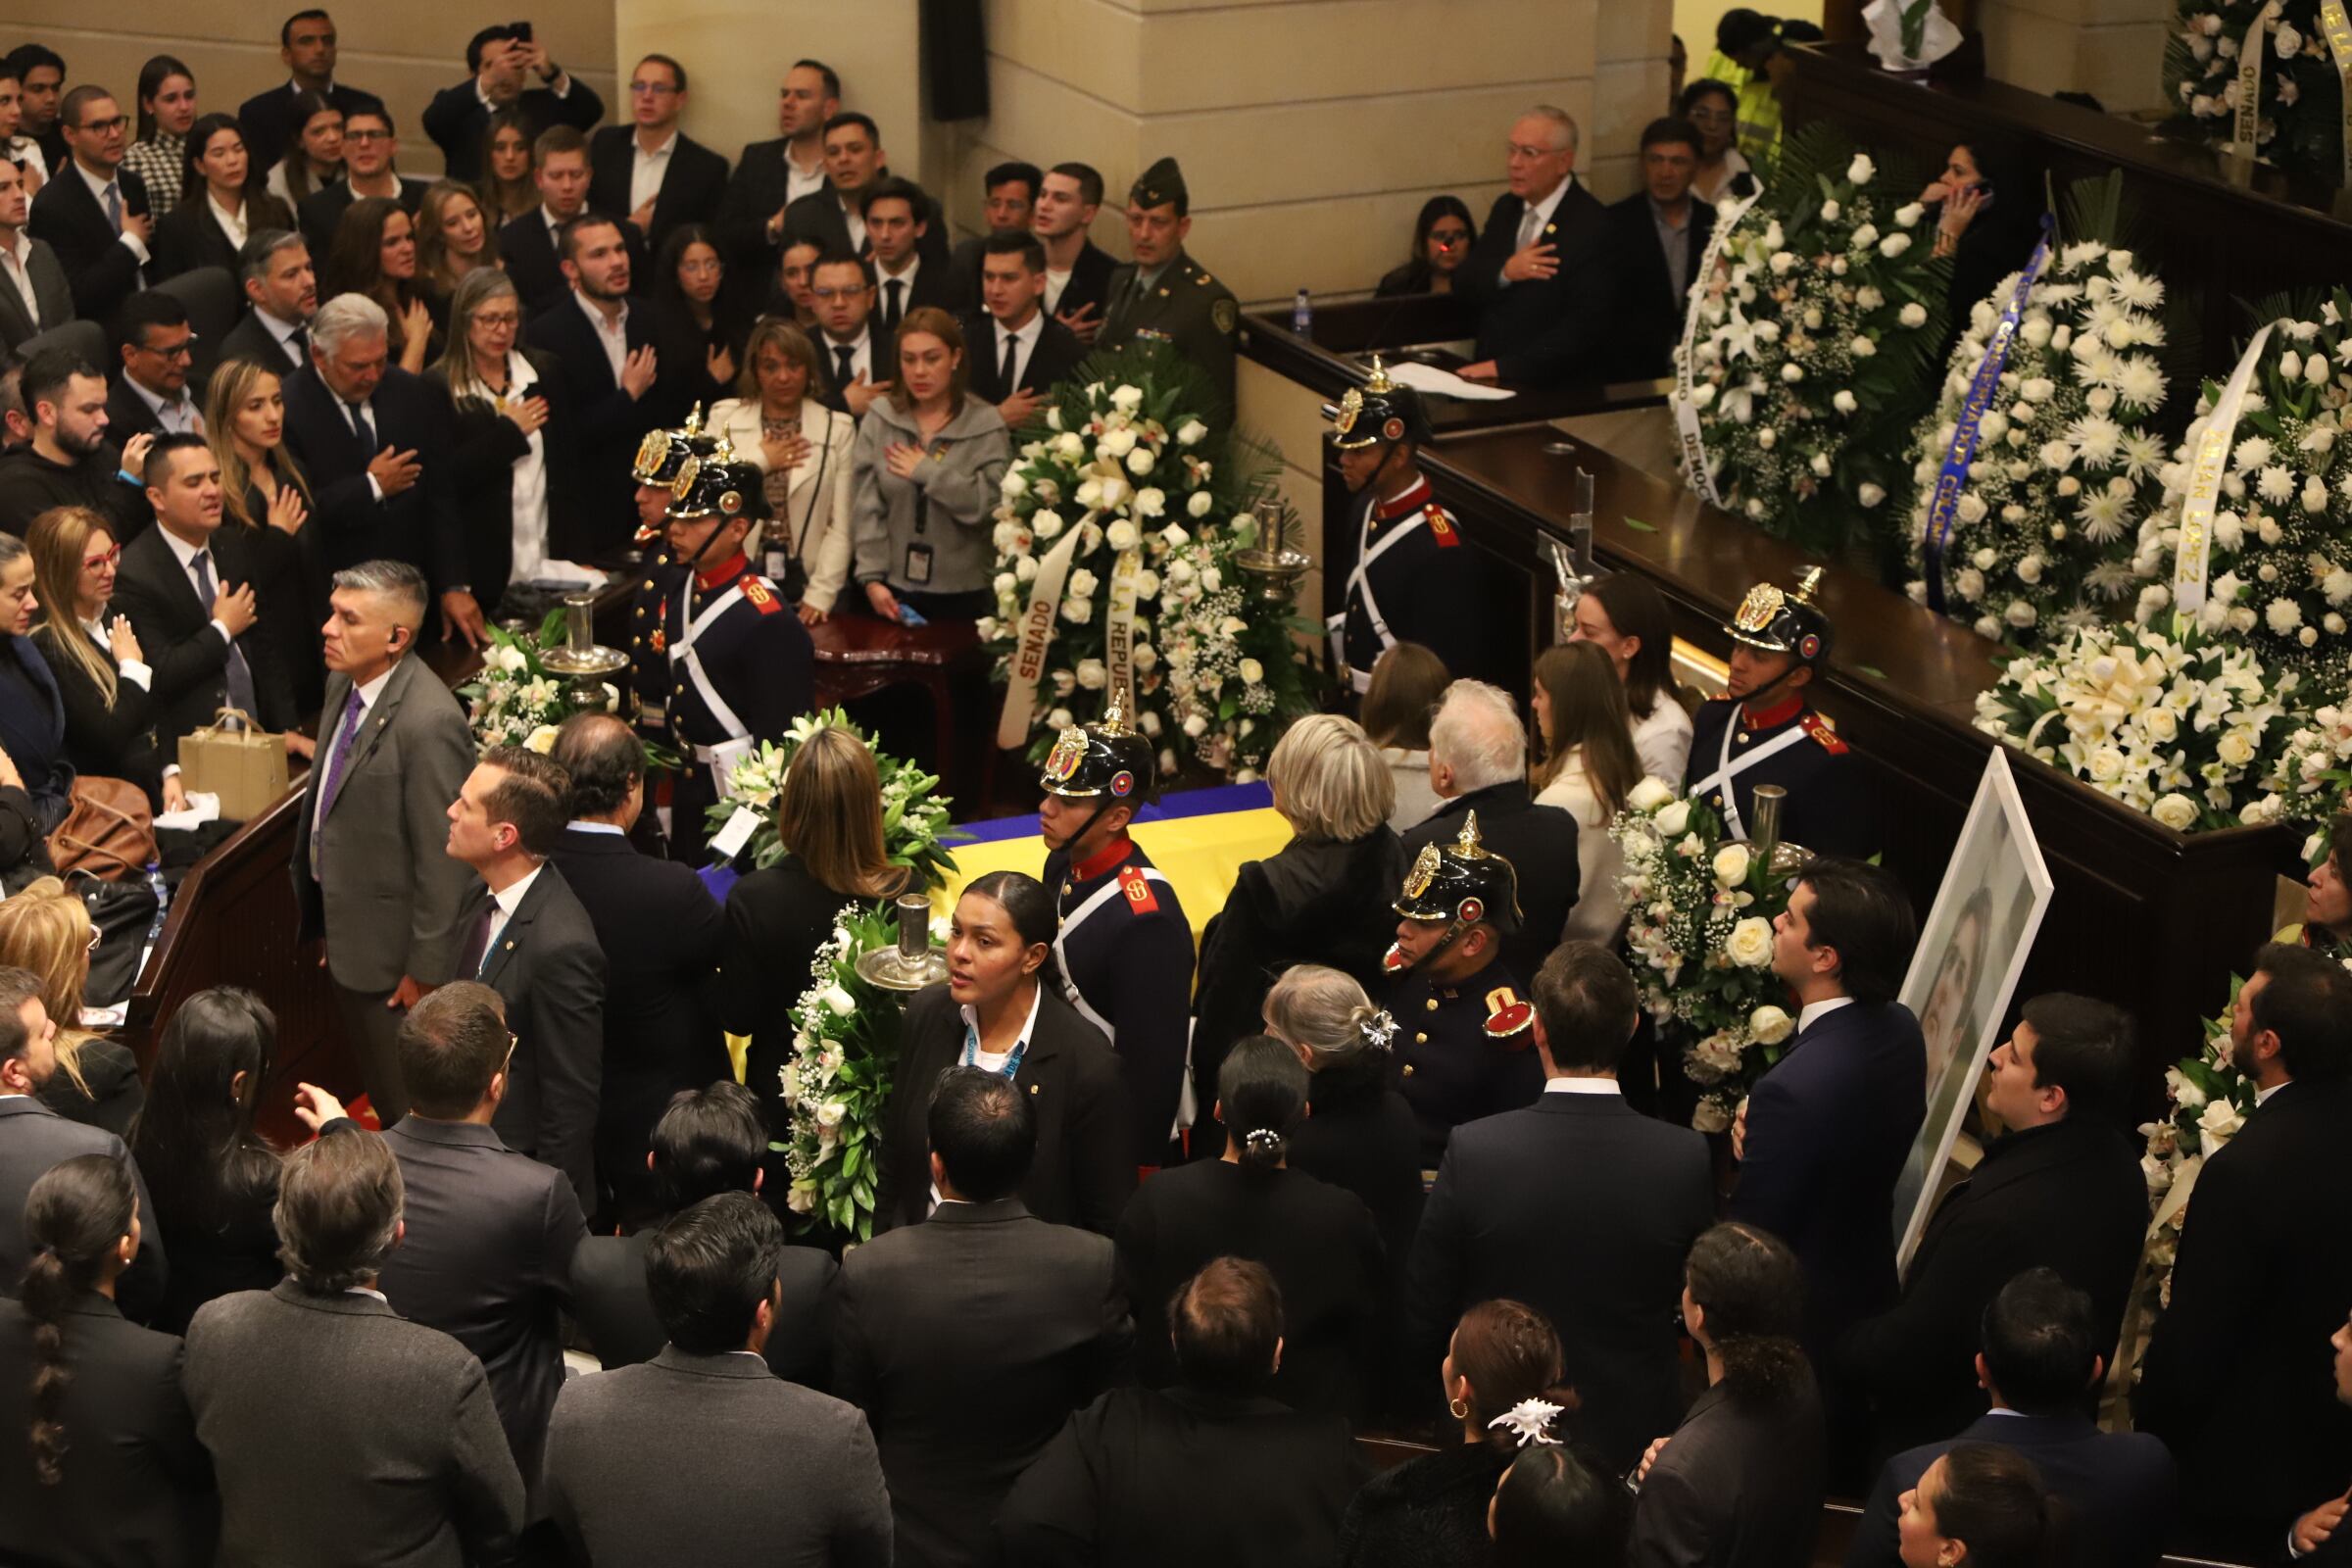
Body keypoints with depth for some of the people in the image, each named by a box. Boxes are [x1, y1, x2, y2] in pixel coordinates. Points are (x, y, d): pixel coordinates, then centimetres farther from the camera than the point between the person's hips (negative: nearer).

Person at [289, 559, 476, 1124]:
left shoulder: (429, 723, -29)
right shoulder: (344, 683, 0)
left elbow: (442, 860, -25)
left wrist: (426, 970, -19)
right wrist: (325, 926, 19)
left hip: (393, 952, -9)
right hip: (348, 938, 9)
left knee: (408, 1109, 7)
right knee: (379, 1097, 25)